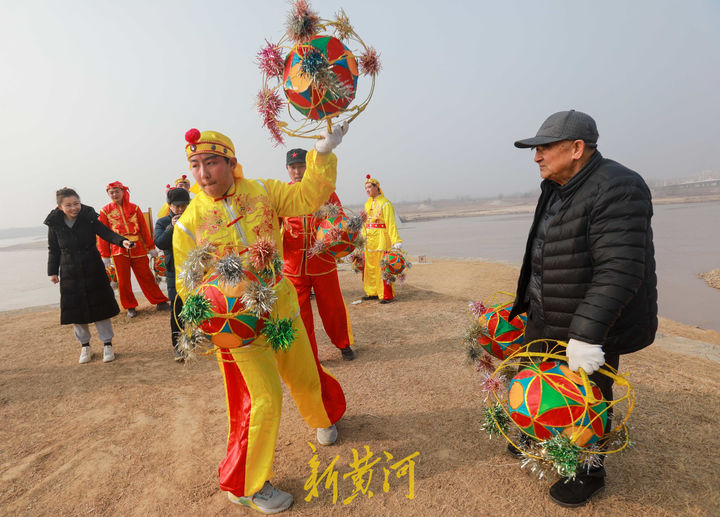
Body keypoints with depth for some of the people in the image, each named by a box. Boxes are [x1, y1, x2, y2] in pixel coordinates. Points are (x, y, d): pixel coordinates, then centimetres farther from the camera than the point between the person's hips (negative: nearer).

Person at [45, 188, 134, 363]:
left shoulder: (89, 218, -7)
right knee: (75, 309, 7)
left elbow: (106, 233, -13)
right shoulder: (54, 224, -3)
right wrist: (53, 271, 5)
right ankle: (85, 345, 25)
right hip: (70, 273, 1)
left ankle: (107, 344, 15)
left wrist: (122, 241, -33)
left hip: (93, 270, -1)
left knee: (100, 305, 4)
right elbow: (53, 250, 5)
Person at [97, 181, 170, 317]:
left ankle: (160, 302, 11)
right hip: (119, 250, 0)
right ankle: (130, 307, 17)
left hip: (137, 248, 0)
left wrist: (151, 247, 9)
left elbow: (144, 229, 10)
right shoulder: (105, 211, 5)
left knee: (146, 276, 2)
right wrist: (105, 255, 3)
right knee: (123, 280, 4)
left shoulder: (134, 208, 8)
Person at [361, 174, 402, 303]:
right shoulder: (367, 204, 15)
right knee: (369, 267, 13)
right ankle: (372, 292, 25)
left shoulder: (385, 204, -10)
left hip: (381, 241, -8)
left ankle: (386, 295, 3)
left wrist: (396, 241, -23)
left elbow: (391, 224, -16)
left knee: (382, 268, -5)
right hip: (369, 241, 8)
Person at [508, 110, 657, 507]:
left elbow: (620, 270, -30)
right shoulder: (556, 190, 7)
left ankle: (588, 472, 34)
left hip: (590, 329, -9)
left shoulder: (615, 189, -23)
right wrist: (528, 302, 22)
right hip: (545, 318, 9)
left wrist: (586, 334, -34)